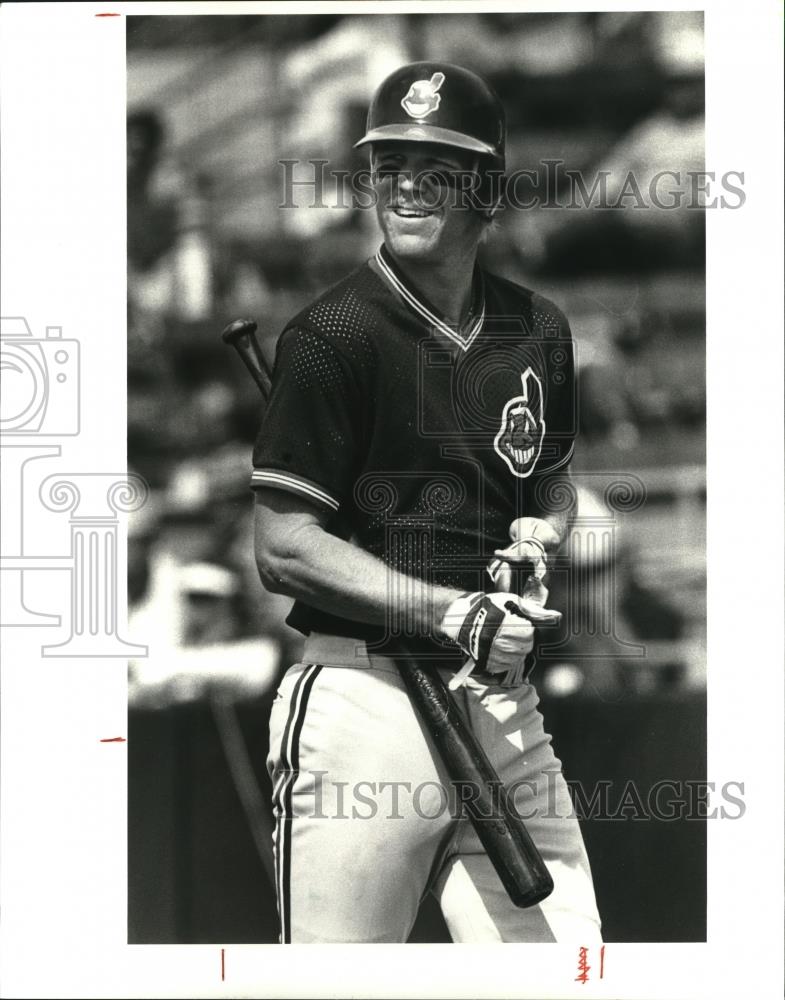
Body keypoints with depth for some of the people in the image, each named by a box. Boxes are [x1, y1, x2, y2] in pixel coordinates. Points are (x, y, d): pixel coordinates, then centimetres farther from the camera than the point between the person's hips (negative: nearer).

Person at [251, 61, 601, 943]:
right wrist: (456, 614, -15)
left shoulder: (537, 332, 12)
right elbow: (283, 548, -10)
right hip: (363, 698, -5)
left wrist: (536, 538, 4)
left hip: (503, 705, 5)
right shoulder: (332, 334, -6)